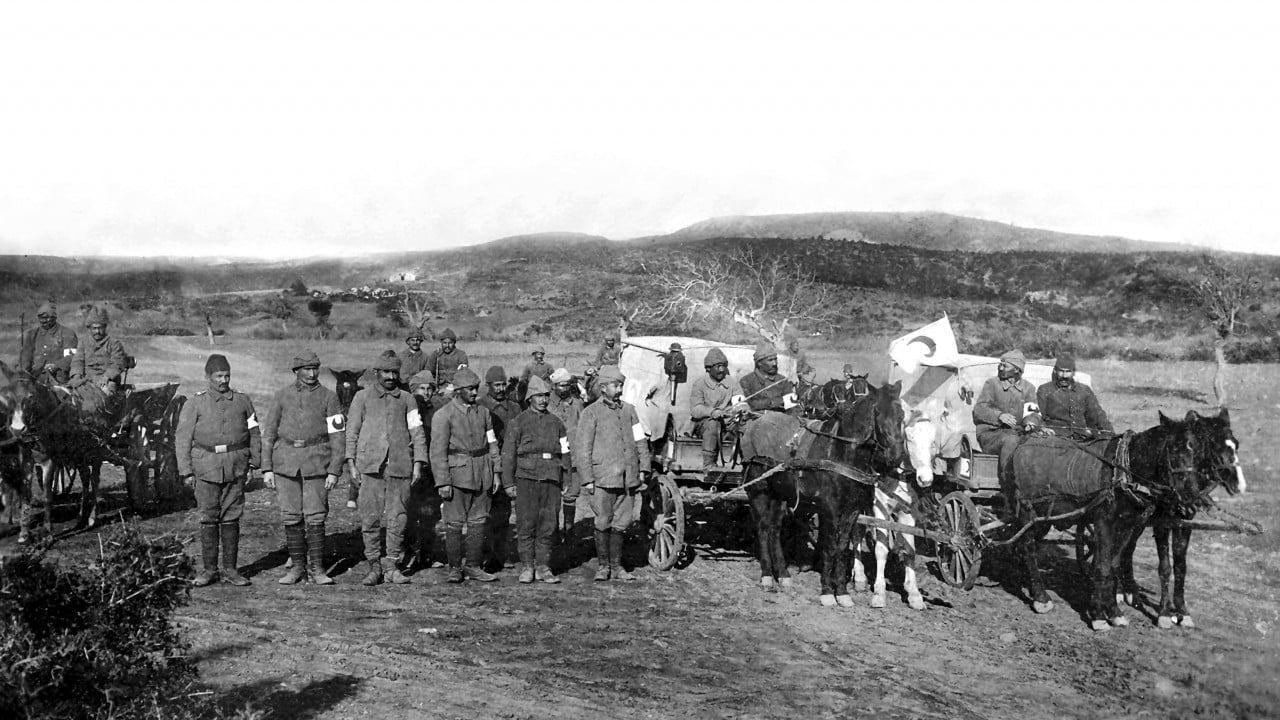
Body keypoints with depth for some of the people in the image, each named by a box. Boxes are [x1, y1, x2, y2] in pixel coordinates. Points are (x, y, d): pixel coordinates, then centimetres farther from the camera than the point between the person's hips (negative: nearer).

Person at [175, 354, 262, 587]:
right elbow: (182, 438, 1)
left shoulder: (243, 401, 8)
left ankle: (230, 568, 13)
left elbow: (254, 433, 14)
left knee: (231, 518, 5)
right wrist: (186, 472, -3)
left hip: (236, 468, 2)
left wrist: (254, 462, 6)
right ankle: (209, 569, 9)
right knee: (208, 518, 1)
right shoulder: (195, 404, 1)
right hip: (206, 467, -1)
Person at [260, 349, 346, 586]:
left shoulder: (329, 397, 1)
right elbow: (268, 433, 8)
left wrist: (333, 471, -8)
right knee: (291, 517, 4)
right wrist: (266, 468, 2)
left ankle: (317, 568, 6)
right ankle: (297, 567, 14)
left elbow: (338, 436, -1)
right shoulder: (281, 396, 6)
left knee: (315, 517, -3)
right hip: (286, 463, 2)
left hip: (316, 463, -2)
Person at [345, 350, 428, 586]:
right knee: (370, 517, -2)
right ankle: (374, 566, 7)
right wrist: (351, 462, 0)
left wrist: (418, 464, 1)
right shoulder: (363, 397, 9)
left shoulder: (407, 399, 12)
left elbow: (417, 433, 9)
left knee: (397, 518, 1)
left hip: (400, 466, 1)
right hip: (370, 465, -1)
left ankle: (392, 566, 11)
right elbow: (352, 431, 8)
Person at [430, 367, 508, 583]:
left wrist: (496, 473, 8)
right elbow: (438, 450, -9)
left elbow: (492, 444, 15)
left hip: (482, 475, 5)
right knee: (455, 523, -2)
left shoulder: (483, 412, 11)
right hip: (457, 474, -5)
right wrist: (442, 482, -14)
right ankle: (455, 568, 6)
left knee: (478, 521, 7)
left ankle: (473, 566, 15)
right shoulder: (444, 415, -5)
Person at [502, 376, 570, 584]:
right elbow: (508, 454, 1)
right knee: (526, 524, -1)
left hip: (552, 480, 3)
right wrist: (509, 483, -4)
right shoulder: (518, 422, 3)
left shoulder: (556, 423, 13)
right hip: (527, 478, -3)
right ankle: (526, 567, 7)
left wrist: (567, 481, 9)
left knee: (548, 525, 3)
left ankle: (543, 567, 10)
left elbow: (565, 453, 15)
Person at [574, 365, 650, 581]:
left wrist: (643, 468, 9)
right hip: (603, 478, -4)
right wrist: (587, 479, -7)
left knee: (621, 523, 7)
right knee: (603, 523, -1)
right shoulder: (591, 413, 0)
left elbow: (640, 441, 17)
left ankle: (616, 566, 16)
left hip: (628, 479, 4)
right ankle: (602, 565, 12)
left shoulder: (629, 410, 14)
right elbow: (582, 448, -3)